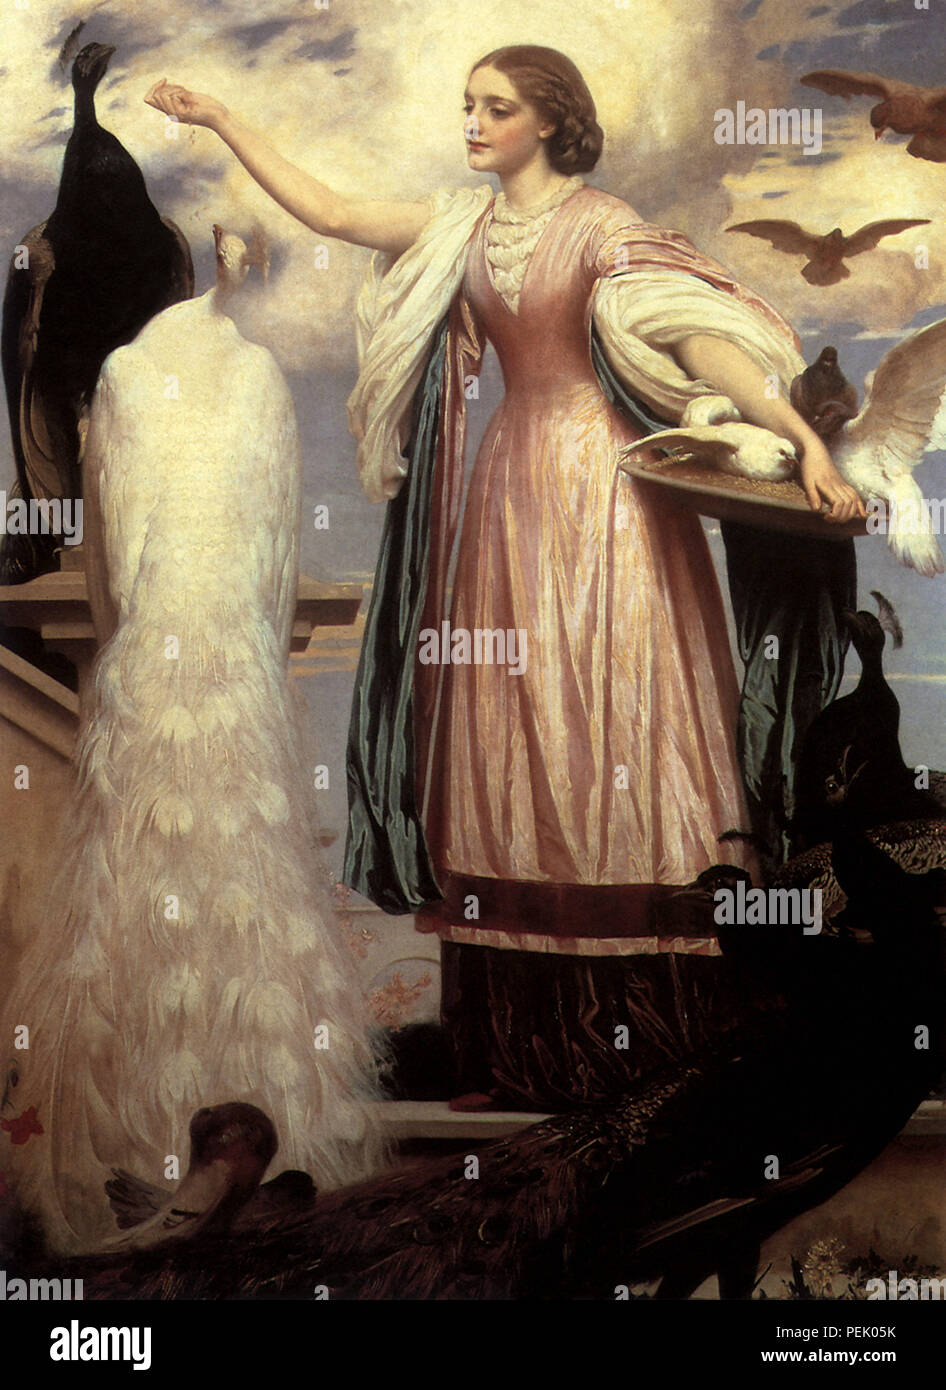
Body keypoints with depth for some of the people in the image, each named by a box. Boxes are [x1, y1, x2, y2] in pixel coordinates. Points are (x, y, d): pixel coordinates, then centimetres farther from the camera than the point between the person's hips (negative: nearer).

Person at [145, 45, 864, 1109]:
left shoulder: (601, 226, -6)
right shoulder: (462, 225, 11)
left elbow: (698, 337, -17)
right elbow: (324, 212, 16)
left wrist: (804, 438, -28)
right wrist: (219, 121, 16)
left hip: (601, 475, -6)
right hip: (511, 476, 6)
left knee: (606, 704, -5)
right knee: (508, 716, 5)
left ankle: (636, 1002, 4)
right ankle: (527, 1023, 13)